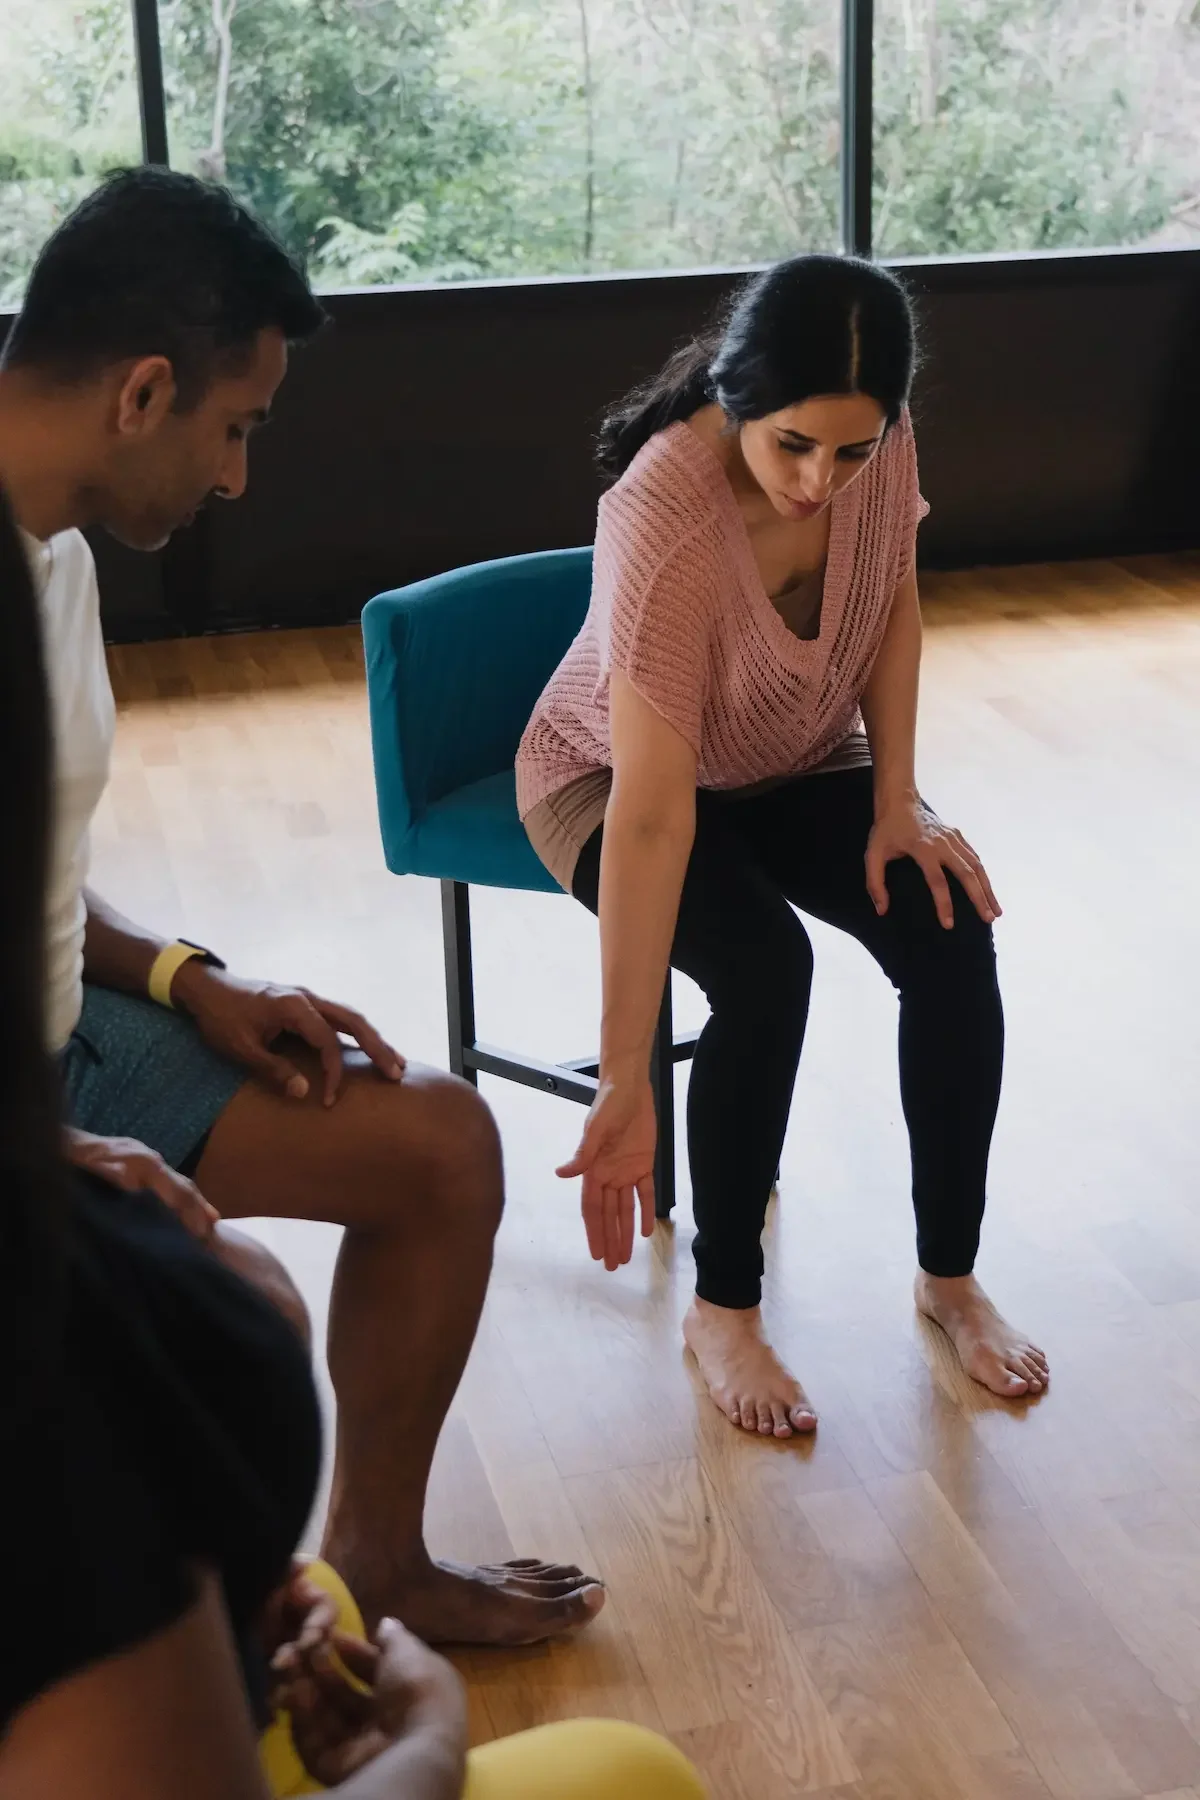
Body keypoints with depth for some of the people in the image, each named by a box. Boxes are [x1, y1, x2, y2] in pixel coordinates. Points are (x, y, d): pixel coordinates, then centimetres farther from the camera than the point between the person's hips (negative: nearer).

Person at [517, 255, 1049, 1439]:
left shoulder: (878, 446, -22)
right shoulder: (665, 522, -38)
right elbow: (654, 811, -41)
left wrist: (897, 800, -12)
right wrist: (624, 1083, -42)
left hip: (799, 764, 5)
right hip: (615, 775, -5)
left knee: (952, 938, -20)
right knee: (765, 972, -31)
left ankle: (949, 1276, -1)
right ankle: (722, 1309, -9)